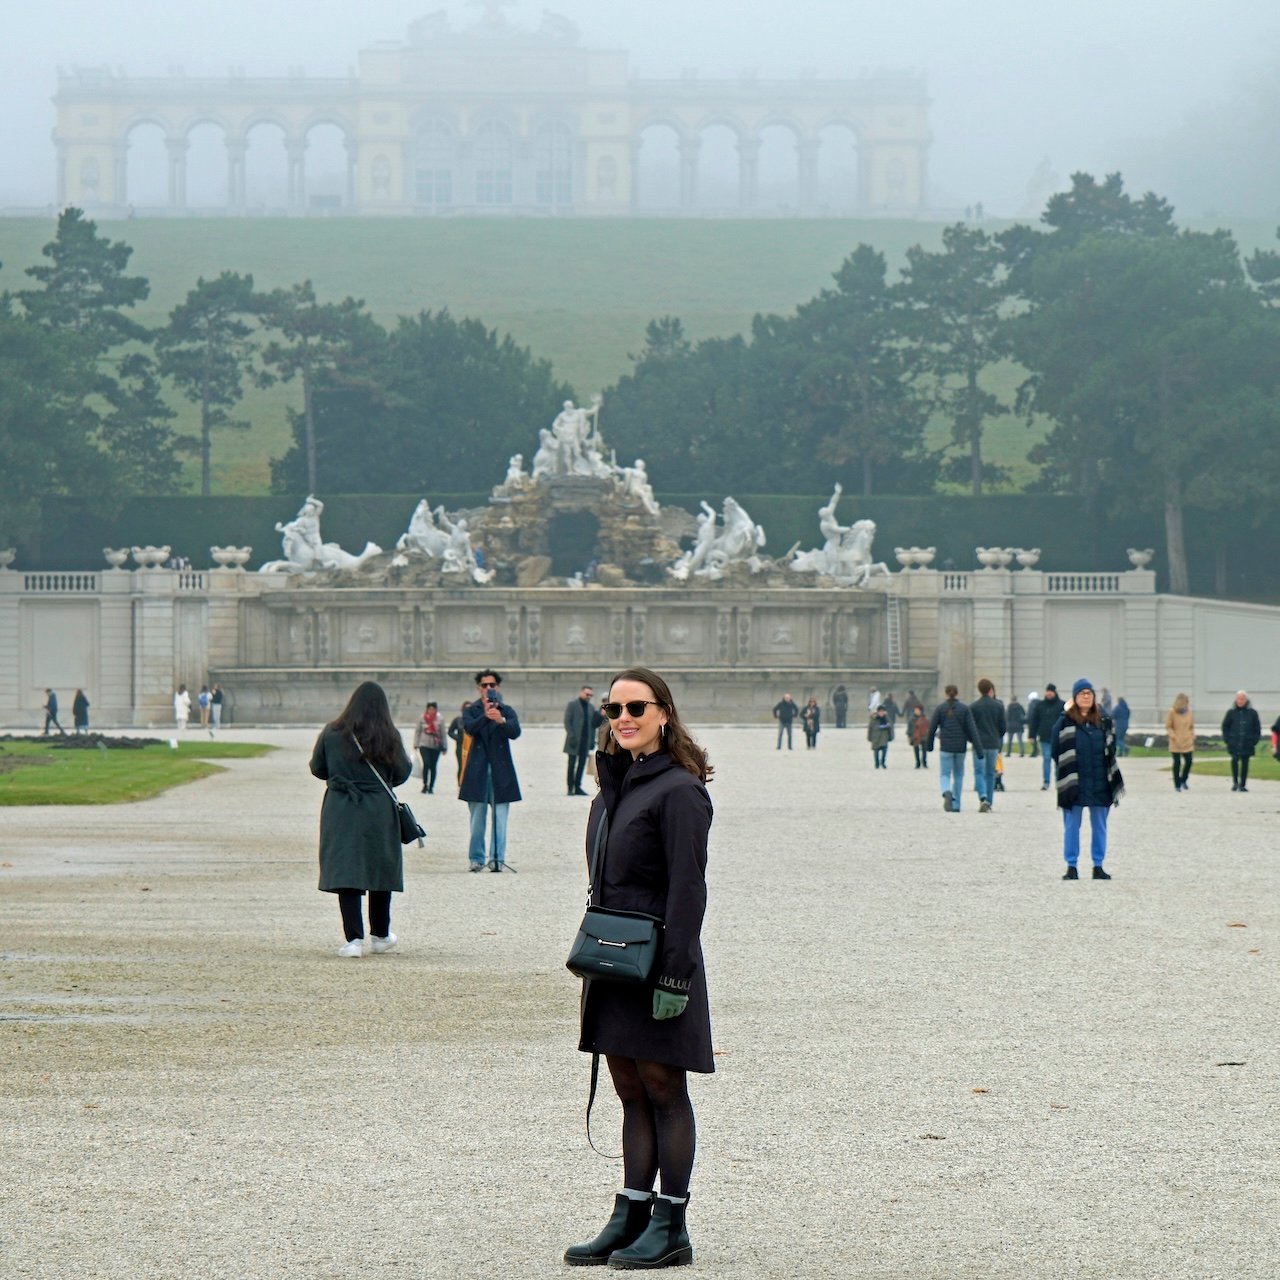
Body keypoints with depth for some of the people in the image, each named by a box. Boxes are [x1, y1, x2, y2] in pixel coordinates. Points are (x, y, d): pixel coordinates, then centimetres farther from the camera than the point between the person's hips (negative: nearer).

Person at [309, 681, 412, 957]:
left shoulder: (332, 733, -3)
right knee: (380, 870, 15)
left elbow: (317, 769, 5)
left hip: (340, 810, 0)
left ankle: (353, 939, -8)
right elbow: (401, 774, 0)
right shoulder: (389, 737, -6)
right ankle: (380, 936, 26)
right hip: (379, 811, 0)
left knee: (345, 872, 0)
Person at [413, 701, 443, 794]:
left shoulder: (439, 719, 0)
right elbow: (417, 731, 7)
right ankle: (425, 784, -5)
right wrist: (416, 744, 4)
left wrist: (444, 746, 5)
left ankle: (431, 787, 13)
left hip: (436, 746, 1)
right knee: (426, 763, -16)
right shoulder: (422, 718, 1)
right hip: (424, 745, -1)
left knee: (433, 766, 4)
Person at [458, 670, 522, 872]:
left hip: (500, 771, 0)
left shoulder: (507, 711, 11)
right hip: (478, 771, 0)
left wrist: (501, 720, -29)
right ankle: (476, 858, 8)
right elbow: (469, 728, -11)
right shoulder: (471, 711, 10)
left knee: (500, 818, -5)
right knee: (477, 819, 1)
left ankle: (497, 858, -4)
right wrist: (485, 716, -30)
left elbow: (515, 732, -8)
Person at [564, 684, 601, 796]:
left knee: (582, 764, 4)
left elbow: (593, 724, 16)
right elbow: (567, 721, -6)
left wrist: (592, 740, 8)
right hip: (575, 740, -5)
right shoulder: (572, 704, -1)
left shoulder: (591, 707, 15)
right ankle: (570, 788, 2)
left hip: (585, 740, 5)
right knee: (572, 764, -2)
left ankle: (577, 787, 9)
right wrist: (571, 736, -15)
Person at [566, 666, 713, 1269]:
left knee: (663, 1089, -1)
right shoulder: (614, 785, 13)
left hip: (657, 963, -8)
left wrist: (675, 975, -21)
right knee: (631, 1093, 11)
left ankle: (670, 1227, 5)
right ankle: (631, 1216, 15)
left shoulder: (678, 790, -13)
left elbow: (688, 891, -17)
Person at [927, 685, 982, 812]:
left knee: (944, 774, 2)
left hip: (946, 747, -1)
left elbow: (932, 728, -1)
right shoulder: (964, 709, 0)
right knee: (958, 775, 16)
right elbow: (972, 728, -5)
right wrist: (978, 747, -7)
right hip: (961, 747, 1)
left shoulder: (940, 708, -2)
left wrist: (929, 745, 10)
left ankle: (947, 793, -30)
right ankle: (956, 804, 17)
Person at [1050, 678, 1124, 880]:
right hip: (1073, 784, -3)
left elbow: (1111, 750, 11)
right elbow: (1055, 750, -6)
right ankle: (1071, 866, 9)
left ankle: (1098, 866, 15)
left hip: (1099, 784, 3)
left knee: (1099, 826, 8)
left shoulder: (1104, 721, 7)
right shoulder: (1065, 722, -4)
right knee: (1071, 826, 3)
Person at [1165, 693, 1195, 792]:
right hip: (1176, 743, -4)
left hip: (1187, 743, 4)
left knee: (1189, 761, -1)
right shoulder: (1172, 712, -6)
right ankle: (1177, 785, 10)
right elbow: (1168, 727, -2)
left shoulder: (1188, 712, 5)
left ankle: (1183, 780, 23)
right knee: (1177, 763, 0)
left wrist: (1192, 735, 2)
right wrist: (1173, 736, -15)